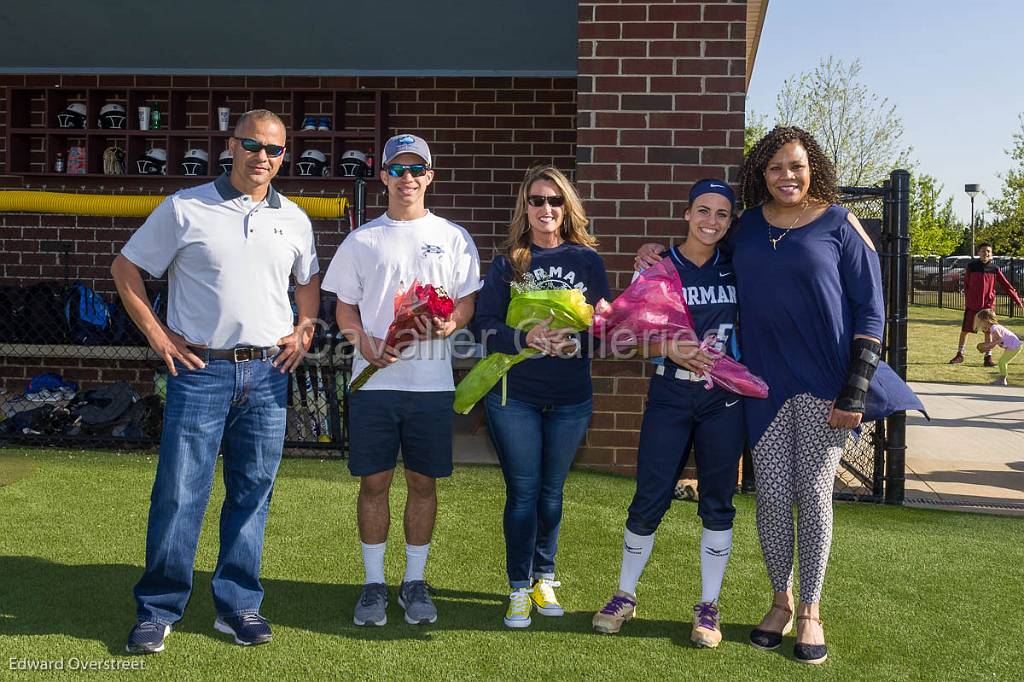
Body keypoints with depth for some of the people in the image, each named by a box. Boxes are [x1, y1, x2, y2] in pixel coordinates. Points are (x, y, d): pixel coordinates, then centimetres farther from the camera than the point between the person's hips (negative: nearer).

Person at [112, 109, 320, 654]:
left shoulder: (294, 219, 11)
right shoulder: (185, 208, 0)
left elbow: (309, 280, 26)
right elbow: (126, 268, 5)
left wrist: (304, 331, 9)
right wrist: (157, 335, -3)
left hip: (268, 374, 4)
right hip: (200, 370, -3)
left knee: (252, 494, 8)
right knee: (178, 494, -2)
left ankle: (238, 607, 20)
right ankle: (157, 610, 13)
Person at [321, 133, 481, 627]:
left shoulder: (453, 238, 8)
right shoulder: (361, 240, 9)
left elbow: (468, 301, 9)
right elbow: (345, 308, 9)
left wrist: (449, 325, -14)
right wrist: (364, 342, -11)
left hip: (432, 382, 0)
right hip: (374, 379, 0)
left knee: (423, 482, 6)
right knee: (374, 481, 4)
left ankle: (415, 581, 20)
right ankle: (374, 583, 17)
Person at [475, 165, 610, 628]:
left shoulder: (587, 260, 4)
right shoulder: (507, 263, 1)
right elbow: (486, 326, -5)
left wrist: (574, 338, -17)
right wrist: (527, 338, -23)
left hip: (571, 399, 1)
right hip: (514, 397, -1)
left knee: (551, 491, 13)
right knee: (522, 492, 3)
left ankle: (545, 578, 29)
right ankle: (519, 588, 16)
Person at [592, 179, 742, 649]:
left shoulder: (735, 270, 6)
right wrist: (670, 348, -20)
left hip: (723, 399, 2)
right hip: (669, 397, -2)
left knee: (717, 503, 6)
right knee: (648, 501, 0)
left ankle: (708, 606, 18)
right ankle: (625, 596, 19)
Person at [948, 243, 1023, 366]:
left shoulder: (994, 269, 0)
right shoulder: (971, 266, -3)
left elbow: (1006, 286, 1)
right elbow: (966, 285, 3)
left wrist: (1018, 301, -3)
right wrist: (966, 301, 0)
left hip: (988, 305, 1)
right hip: (972, 305, -1)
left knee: (988, 331, 1)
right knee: (965, 330, 5)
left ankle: (988, 357, 10)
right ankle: (960, 355, 20)